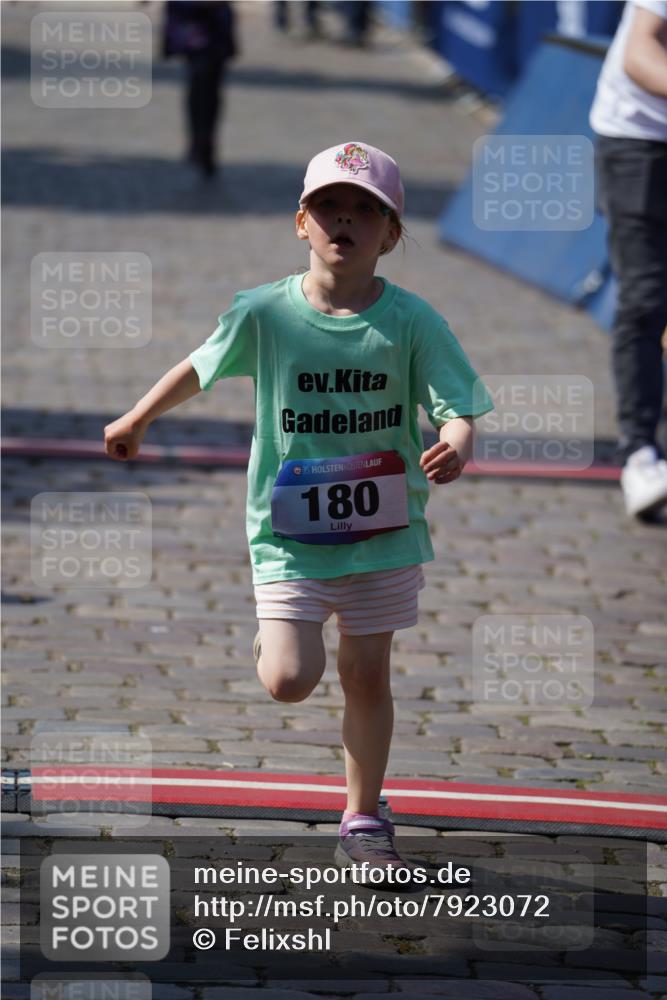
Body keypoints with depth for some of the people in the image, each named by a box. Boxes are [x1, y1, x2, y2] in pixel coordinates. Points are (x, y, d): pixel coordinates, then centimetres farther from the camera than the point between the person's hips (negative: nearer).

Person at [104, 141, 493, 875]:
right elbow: (198, 369, 10)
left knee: (366, 676, 7)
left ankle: (363, 823, 23)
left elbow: (457, 405, -12)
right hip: (290, 532, -1)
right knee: (289, 682, -10)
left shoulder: (411, 320, -8)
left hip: (384, 532, 1)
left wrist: (455, 447, -35)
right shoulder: (264, 313, -7)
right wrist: (136, 421, 23)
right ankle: (276, 643, 27)